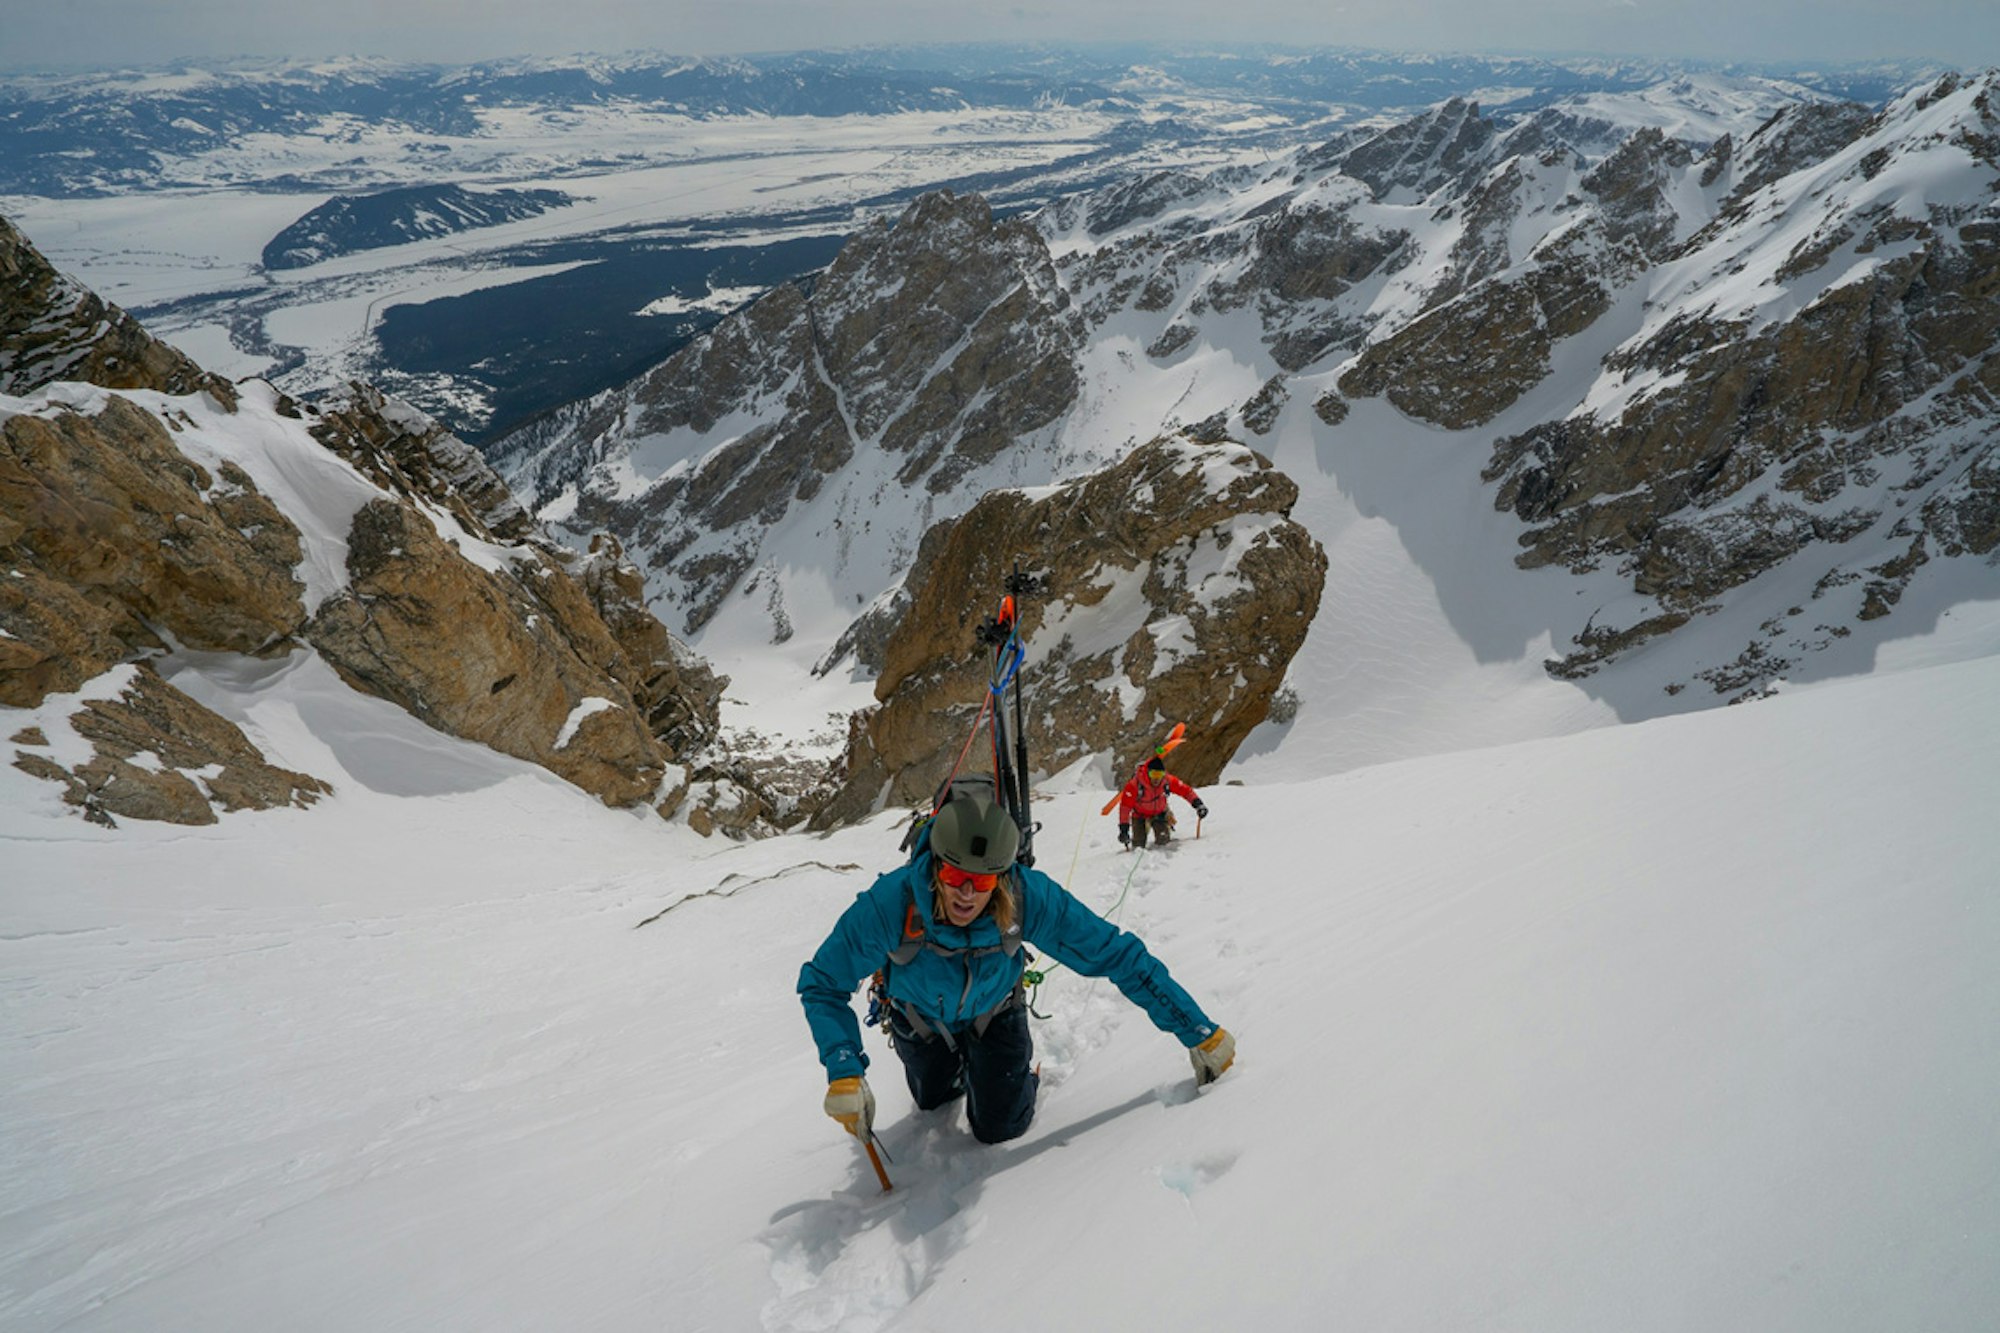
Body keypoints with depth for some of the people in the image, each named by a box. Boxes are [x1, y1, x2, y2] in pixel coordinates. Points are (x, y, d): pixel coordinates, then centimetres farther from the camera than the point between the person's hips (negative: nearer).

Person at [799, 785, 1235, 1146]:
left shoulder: (1029, 898, -41)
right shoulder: (889, 904, -43)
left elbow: (1117, 955, -31)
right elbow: (821, 984, -28)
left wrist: (1198, 1032, -28)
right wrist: (844, 1073, -40)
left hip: (994, 1013, -1)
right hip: (920, 1020, 1)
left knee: (1000, 1128, 5)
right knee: (933, 1101, 26)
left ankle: (1023, 1070, 35)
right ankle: (956, 1067, 58)